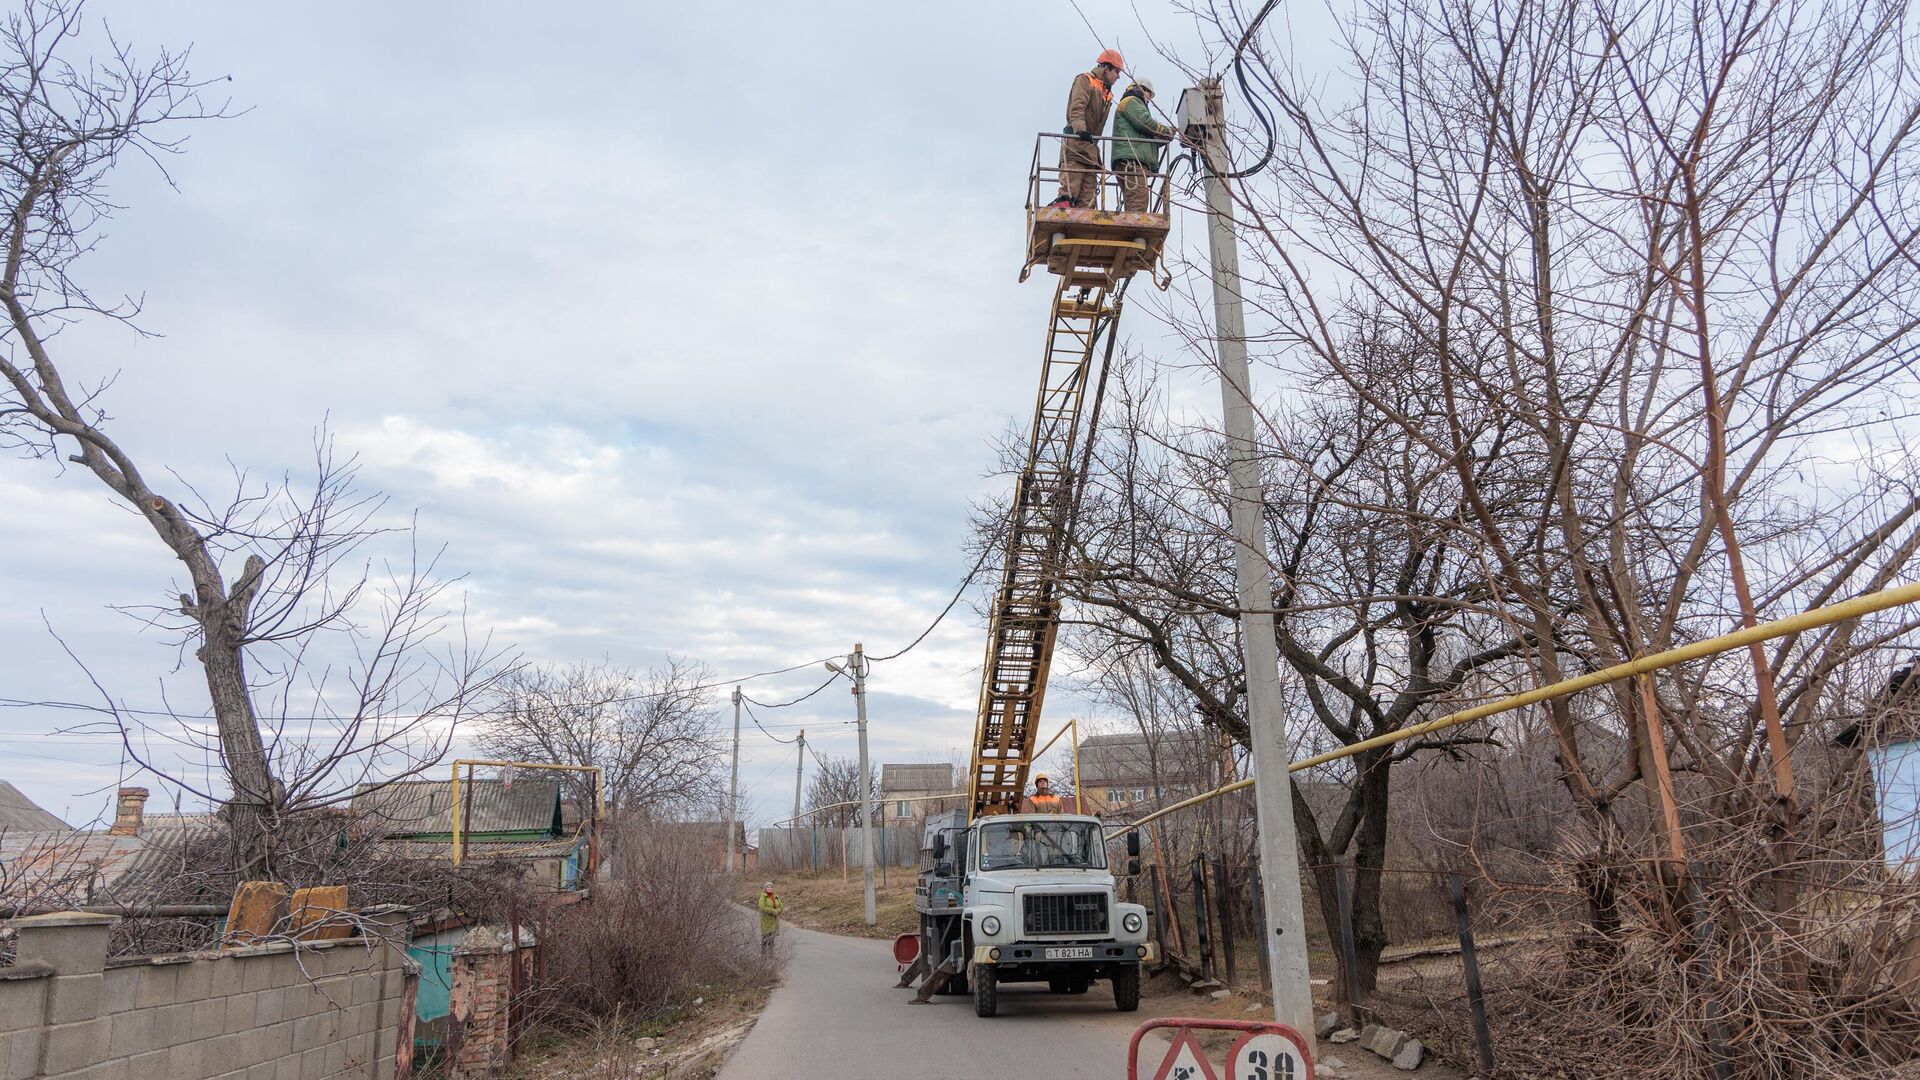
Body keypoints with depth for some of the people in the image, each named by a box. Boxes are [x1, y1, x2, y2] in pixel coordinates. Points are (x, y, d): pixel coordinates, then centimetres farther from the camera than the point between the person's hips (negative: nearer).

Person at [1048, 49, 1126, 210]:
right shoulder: (1085, 80, 2)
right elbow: (1077, 109, -14)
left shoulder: (1107, 93, 25)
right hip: (1075, 144, -8)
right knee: (1069, 192, -19)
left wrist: (1097, 154, 15)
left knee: (1088, 199, 1)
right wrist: (1081, 130, -32)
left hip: (1091, 147, 8)